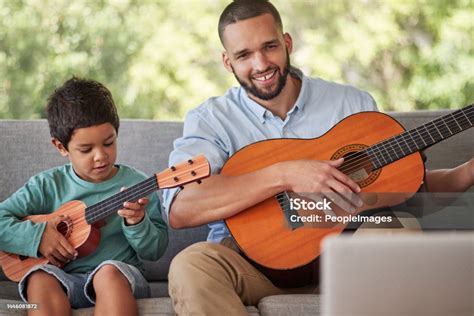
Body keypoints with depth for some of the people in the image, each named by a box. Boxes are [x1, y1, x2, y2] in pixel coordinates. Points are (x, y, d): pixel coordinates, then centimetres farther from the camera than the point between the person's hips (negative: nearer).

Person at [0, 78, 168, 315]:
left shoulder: (136, 185, 5)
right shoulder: (48, 186, 7)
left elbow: (155, 251, 6)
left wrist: (137, 223, -14)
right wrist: (37, 236, -10)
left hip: (119, 279, -1)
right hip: (64, 278, 1)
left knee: (109, 272, -36)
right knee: (40, 281, -33)